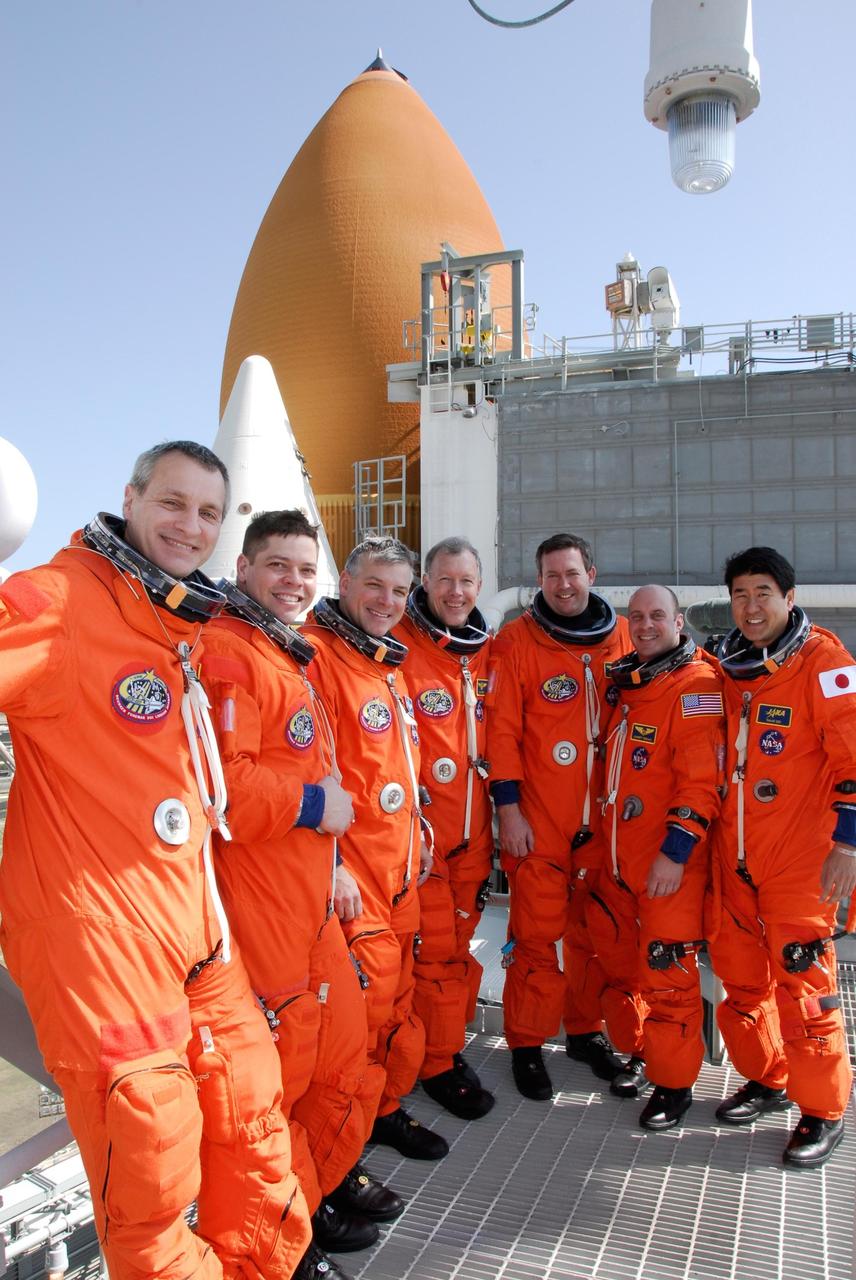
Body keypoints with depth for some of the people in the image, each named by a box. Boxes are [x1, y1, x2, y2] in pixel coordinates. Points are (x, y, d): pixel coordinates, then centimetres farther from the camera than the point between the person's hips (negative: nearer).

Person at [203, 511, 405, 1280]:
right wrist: (316, 805, -15)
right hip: (257, 903, -10)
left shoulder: (291, 657, 17)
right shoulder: (228, 653, -16)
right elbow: (220, 783, -28)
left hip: (311, 897, 10)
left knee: (344, 1043, 21)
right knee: (279, 1063, 7)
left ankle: (333, 1177, 42)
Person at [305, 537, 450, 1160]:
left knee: (399, 989, 16)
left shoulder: (390, 661, 14)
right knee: (365, 998, -1)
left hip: (401, 860, 8)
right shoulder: (316, 653, -14)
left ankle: (386, 1108, 34)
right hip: (350, 871, -8)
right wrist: (330, 862, -21)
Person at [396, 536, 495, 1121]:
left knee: (460, 941, 16)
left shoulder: (486, 651, 9)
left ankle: (449, 1043, 33)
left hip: (473, 828, 6)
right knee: (434, 948, 3)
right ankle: (439, 1063, 20)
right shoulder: (400, 645, -10)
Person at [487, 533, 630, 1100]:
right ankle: (528, 1043, 19)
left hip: (603, 815, 4)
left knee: (593, 927, 15)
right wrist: (508, 807, -11)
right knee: (536, 932, 2)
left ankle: (586, 1028, 33)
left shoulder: (620, 636, 6)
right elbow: (501, 729, -8)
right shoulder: (516, 641, -6)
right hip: (538, 818, -4)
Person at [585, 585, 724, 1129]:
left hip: (670, 863, -8)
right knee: (621, 963, 18)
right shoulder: (627, 680, 12)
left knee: (666, 973, 1)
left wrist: (675, 851, -20)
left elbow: (700, 780, -19)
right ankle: (640, 1053, 37)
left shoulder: (695, 682, -13)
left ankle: (674, 1082, 19)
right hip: (618, 856, 8)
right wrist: (603, 840, 19)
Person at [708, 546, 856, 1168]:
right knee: (742, 974, 14)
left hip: (799, 858, -6)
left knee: (803, 982, 0)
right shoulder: (729, 667, 10)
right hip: (733, 854, 6)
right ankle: (766, 1080, 34)